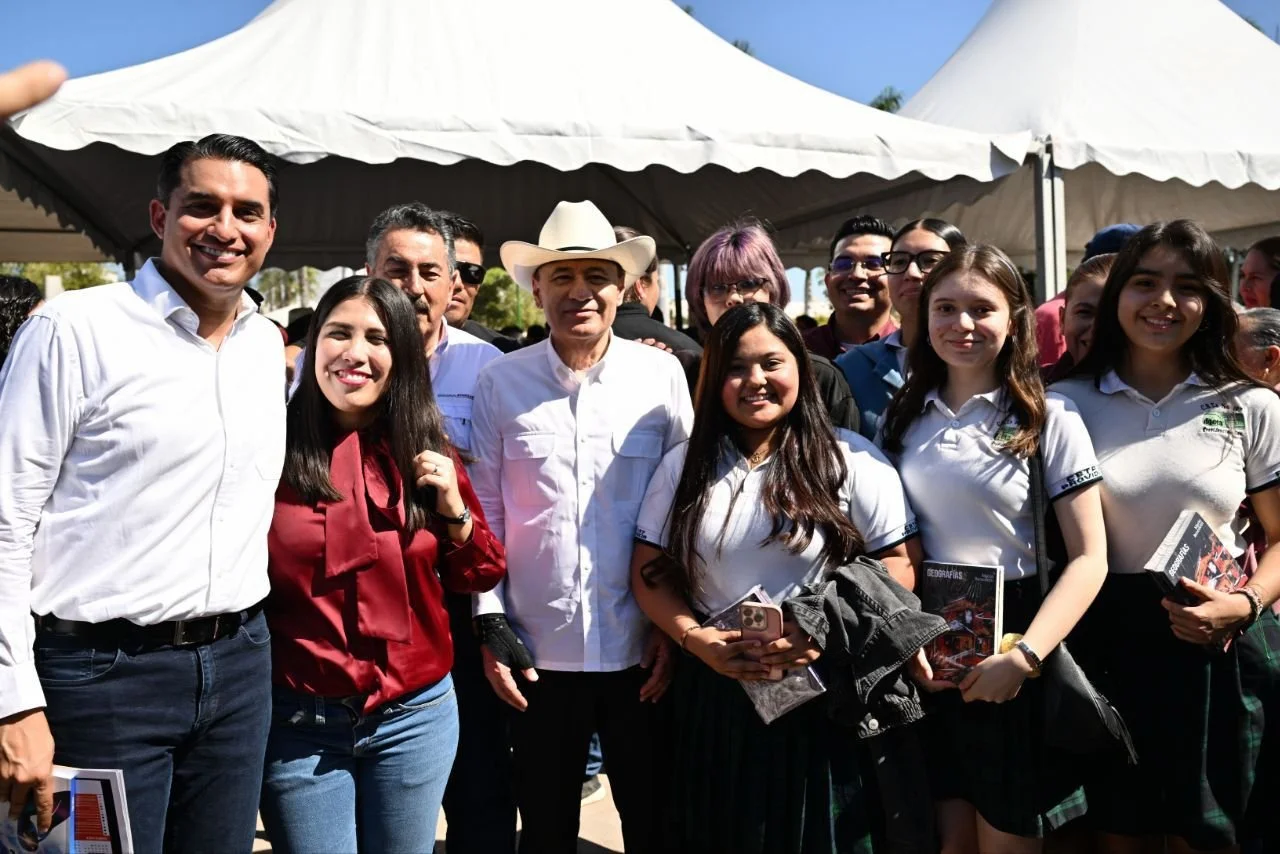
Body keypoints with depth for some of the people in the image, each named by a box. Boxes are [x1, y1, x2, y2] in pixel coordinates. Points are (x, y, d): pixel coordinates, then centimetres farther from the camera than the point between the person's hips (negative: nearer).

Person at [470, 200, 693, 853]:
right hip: (536, 649, 1)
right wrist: (490, 622, -1)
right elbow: (485, 508, 3)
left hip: (643, 649, 0)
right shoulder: (500, 382, -1)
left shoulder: (662, 374, -2)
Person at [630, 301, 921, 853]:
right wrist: (694, 639, -11)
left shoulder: (851, 460, -3)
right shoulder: (684, 464, 6)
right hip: (713, 693, 3)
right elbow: (650, 572, 5)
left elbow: (901, 561, -6)